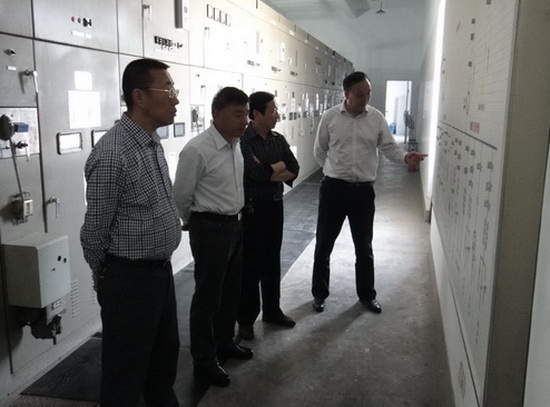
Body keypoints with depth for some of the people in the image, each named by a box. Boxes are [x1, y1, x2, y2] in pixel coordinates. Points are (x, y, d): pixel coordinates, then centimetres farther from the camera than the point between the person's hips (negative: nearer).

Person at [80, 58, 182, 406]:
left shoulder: (153, 141, 5)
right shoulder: (112, 155, -22)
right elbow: (95, 230, -14)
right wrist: (105, 276, 2)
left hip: (162, 269, 8)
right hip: (130, 277, -8)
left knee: (166, 353, 24)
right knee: (126, 366, 10)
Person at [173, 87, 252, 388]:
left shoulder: (237, 144, 4)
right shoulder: (197, 150, -21)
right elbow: (181, 196, -12)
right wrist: (192, 223, 4)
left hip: (236, 224, 8)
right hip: (210, 228, -8)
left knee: (231, 289, 21)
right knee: (208, 295, 5)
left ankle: (225, 342, 42)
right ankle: (204, 361, 23)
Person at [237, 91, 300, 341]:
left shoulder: (278, 140, 7)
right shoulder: (243, 141, -14)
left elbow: (294, 171, -1)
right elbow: (258, 173, -24)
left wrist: (270, 173, -14)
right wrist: (280, 165, -6)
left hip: (275, 206, 6)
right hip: (252, 209, -6)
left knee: (272, 261, 15)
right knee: (250, 264, 3)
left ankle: (272, 311, 30)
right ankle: (246, 319, 15)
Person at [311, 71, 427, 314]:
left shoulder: (376, 118, 0)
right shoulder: (330, 117, -4)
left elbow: (389, 147, -1)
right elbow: (319, 151, 6)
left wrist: (405, 157, -21)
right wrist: (335, 171, 7)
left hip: (363, 190, 1)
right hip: (333, 188, -1)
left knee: (364, 246, 12)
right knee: (324, 244, 7)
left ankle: (367, 295, 30)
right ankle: (319, 294, 25)